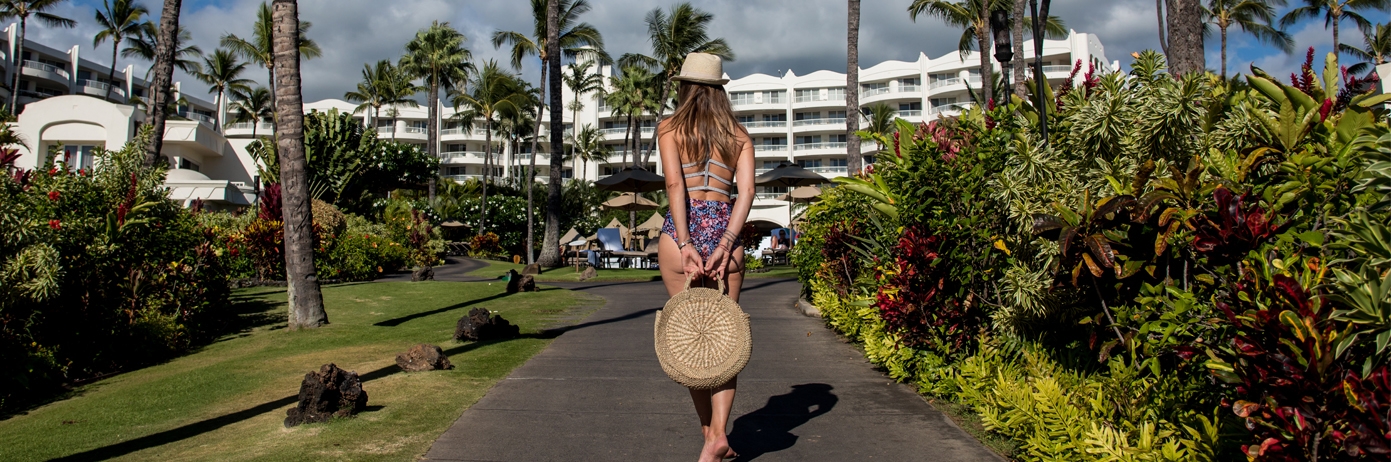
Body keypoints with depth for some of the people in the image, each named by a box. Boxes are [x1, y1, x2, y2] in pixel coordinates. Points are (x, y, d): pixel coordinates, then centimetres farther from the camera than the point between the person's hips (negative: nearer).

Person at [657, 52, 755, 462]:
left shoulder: (669, 128, 5)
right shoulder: (739, 134, 11)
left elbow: (675, 184, -9)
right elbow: (746, 190, -3)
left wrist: (685, 244, -13)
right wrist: (725, 244, -8)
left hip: (682, 230, -1)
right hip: (725, 230, 2)